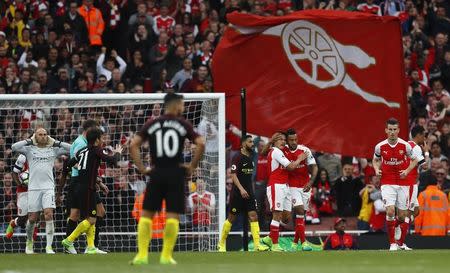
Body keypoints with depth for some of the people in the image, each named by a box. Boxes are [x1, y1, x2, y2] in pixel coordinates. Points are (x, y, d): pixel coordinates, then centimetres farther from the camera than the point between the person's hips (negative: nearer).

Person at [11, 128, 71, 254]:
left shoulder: (53, 150, 12)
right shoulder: (30, 149, 8)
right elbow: (14, 147, -7)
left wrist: (55, 143, 4)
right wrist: (29, 141, -3)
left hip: (48, 188, 0)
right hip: (34, 187, 0)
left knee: (49, 215, -14)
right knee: (32, 218, 2)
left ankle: (49, 246, -14)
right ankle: (29, 242, 27)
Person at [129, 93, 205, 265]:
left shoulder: (151, 125, 7)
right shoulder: (183, 125, 1)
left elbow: (133, 145, 0)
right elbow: (201, 144, -8)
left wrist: (141, 167, 4)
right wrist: (192, 166, 2)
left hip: (157, 173, 1)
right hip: (176, 173, -1)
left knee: (146, 214, 7)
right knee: (173, 215, 2)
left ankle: (142, 255, -1)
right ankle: (166, 256, -3)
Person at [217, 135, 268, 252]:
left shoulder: (250, 159, 12)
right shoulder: (238, 158, -10)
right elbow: (233, 175, -17)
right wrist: (241, 189, -26)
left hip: (249, 193, 6)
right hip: (238, 193, -6)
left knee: (253, 216, -7)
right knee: (231, 218, 2)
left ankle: (257, 244, -14)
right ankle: (221, 244, 17)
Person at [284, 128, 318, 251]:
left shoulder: (305, 150, -9)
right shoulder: (284, 150, -6)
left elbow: (314, 167, -11)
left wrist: (310, 182, -24)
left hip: (306, 186, 2)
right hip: (293, 186, -2)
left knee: (302, 213, 7)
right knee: (299, 210, -17)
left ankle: (295, 241, 21)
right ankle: (303, 242, -19)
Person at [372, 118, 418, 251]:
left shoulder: (405, 145, -6)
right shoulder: (380, 146, -4)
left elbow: (414, 160, 8)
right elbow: (375, 160, 15)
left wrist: (407, 171, -9)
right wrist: (377, 169, -6)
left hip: (402, 184, 1)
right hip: (387, 183, -1)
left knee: (402, 215, 3)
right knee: (390, 211, -19)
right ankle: (392, 243, -10)